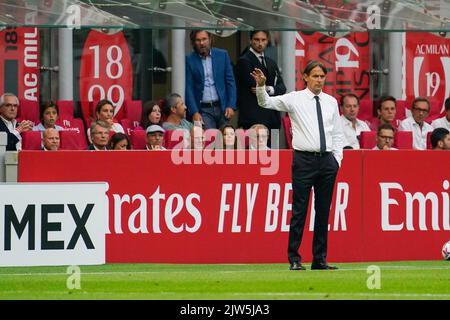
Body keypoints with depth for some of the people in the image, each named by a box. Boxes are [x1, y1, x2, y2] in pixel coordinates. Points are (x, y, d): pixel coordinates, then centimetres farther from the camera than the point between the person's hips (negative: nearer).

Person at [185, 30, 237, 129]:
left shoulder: (222, 55, 5)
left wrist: (231, 106, -3)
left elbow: (230, 82, 6)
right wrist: (194, 112, -9)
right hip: (203, 110, -2)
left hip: (222, 106, 2)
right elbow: (188, 88, -1)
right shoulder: (190, 60, 0)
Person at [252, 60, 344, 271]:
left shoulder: (331, 102, 12)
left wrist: (337, 159, 7)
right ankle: (294, 259, 0)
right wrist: (261, 86, -27)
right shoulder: (295, 99, 1)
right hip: (304, 159, -4)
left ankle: (320, 259, 13)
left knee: (323, 211, 7)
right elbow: (266, 103, -8)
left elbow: (337, 134, 16)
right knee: (299, 211, -4)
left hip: (327, 160, 4)